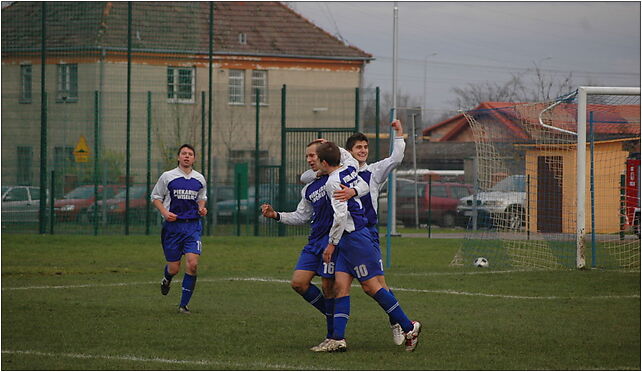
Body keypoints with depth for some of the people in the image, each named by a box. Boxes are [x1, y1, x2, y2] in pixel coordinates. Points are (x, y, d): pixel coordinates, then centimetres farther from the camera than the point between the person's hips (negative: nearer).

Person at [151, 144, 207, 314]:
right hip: (173, 225, -2)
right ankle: (167, 279, 42)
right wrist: (165, 212, -10)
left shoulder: (199, 179, 8)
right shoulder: (167, 177, -1)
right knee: (174, 268, 1)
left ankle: (183, 304, -4)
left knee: (192, 264, -15)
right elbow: (155, 197, 7)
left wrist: (202, 208, 3)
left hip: (193, 225, 2)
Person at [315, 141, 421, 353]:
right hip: (349, 240, 9)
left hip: (354, 238, -9)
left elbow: (340, 215, -22)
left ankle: (409, 327, 1)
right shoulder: (350, 171, 9)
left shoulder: (333, 182, -15)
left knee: (371, 286, -5)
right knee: (340, 286, 2)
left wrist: (332, 243, -15)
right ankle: (338, 339, -4)